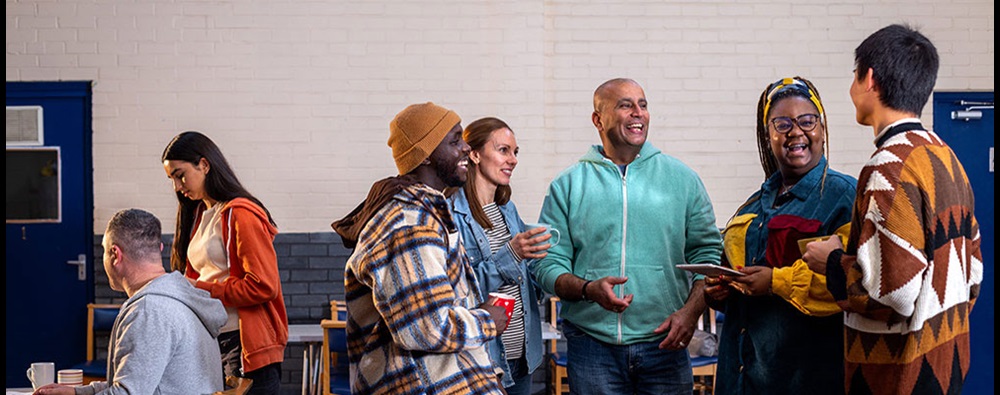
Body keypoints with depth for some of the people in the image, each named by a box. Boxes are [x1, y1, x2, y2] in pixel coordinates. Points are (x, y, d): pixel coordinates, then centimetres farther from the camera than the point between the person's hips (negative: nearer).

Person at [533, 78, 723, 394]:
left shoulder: (682, 178, 7)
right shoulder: (567, 186, 4)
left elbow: (708, 252, 6)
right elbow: (548, 264, 0)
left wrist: (691, 311, -9)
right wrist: (589, 289, -18)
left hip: (664, 343, 1)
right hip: (592, 347, -1)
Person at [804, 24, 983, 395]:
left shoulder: (891, 166, -20)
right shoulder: (945, 156, 9)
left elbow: (892, 290, -26)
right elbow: (973, 270, 14)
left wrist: (833, 262, -10)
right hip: (949, 356, 9)